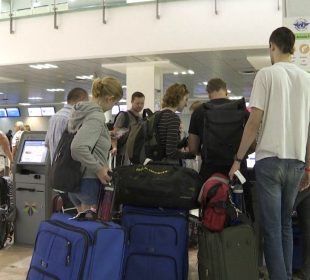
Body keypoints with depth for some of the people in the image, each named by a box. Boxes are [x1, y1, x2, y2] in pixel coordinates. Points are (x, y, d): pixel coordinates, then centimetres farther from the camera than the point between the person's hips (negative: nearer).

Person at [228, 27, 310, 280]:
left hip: (270, 159, -5)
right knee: (286, 224, 16)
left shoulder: (267, 74, -3)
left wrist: (238, 159, -4)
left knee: (272, 227, 1)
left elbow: (255, 122, -10)